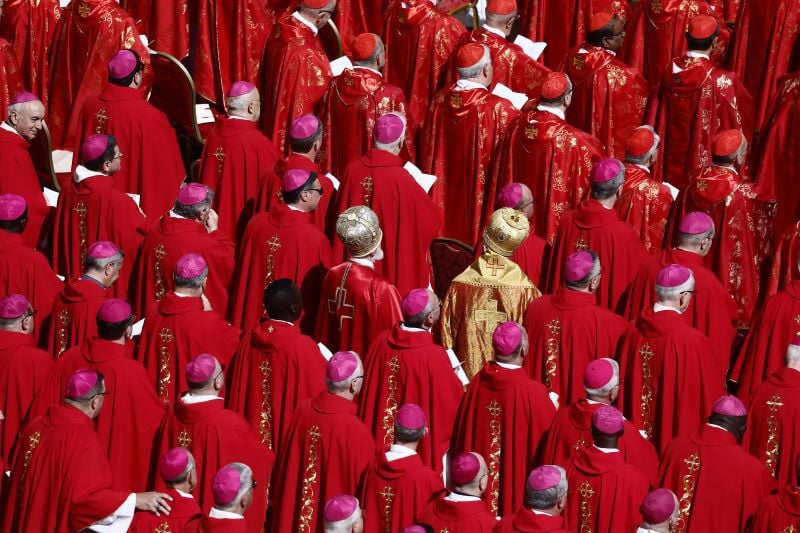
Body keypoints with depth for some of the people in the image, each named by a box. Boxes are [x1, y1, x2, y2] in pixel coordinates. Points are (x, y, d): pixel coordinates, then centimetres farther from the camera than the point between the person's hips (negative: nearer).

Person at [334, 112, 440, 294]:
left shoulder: (353, 169, -8)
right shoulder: (400, 178, -21)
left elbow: (341, 214, 5)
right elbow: (432, 217, -10)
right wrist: (419, 196, 11)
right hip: (392, 264, -4)